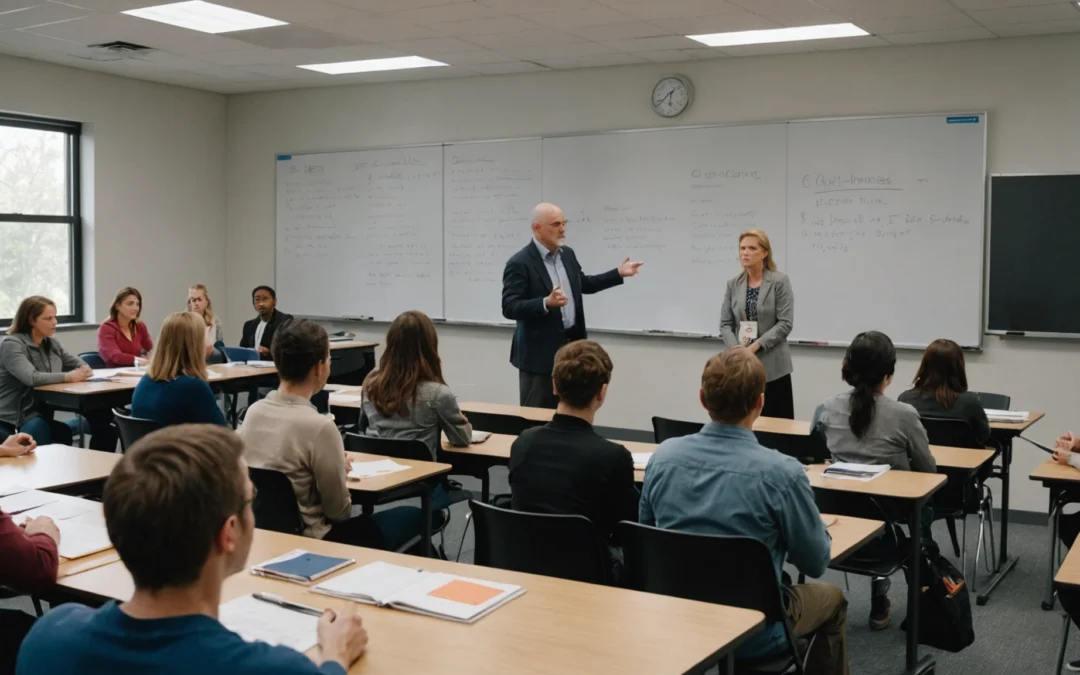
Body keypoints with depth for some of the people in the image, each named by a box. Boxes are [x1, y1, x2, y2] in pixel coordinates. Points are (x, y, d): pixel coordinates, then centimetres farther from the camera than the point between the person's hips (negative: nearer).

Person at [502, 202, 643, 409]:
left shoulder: (567, 254, 9)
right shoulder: (520, 263, -15)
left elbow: (584, 284, 24)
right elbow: (509, 308, -21)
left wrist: (618, 273, 17)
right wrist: (546, 303, -35)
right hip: (540, 353, -7)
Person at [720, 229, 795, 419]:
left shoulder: (780, 281, -3)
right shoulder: (733, 284, 8)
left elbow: (785, 323, -10)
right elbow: (725, 324, 6)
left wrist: (756, 345, -18)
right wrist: (735, 347, -12)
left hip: (772, 365, -3)